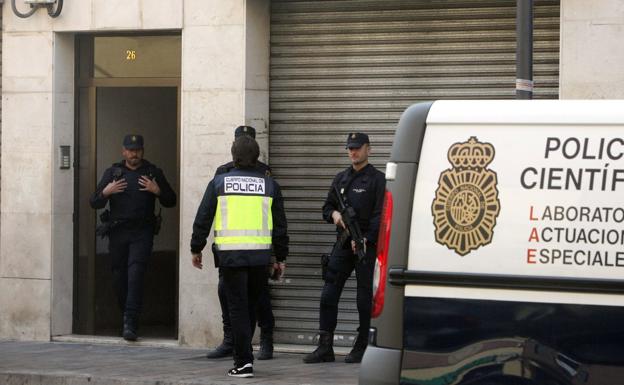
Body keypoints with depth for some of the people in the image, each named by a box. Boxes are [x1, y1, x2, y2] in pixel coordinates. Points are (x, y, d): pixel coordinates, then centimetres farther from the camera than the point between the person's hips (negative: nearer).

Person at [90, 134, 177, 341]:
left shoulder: (153, 173, 8)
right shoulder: (112, 172, 10)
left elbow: (171, 201, 11)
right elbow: (94, 203, 8)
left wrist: (158, 191, -8)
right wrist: (105, 192, -12)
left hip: (142, 233, -2)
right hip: (118, 232, 2)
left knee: (135, 275, -15)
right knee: (119, 277, 4)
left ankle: (130, 323, -19)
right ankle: (128, 319, 21)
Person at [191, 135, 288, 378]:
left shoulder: (219, 182, 3)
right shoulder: (269, 184, 7)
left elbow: (203, 219, 4)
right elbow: (279, 225, 10)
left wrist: (196, 249, 15)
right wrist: (281, 258, 17)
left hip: (230, 255, -2)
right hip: (260, 255, 2)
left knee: (238, 308, 1)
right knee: (251, 306, 16)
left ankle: (244, 362, -7)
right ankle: (243, 355, 24)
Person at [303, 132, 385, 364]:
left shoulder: (377, 179, -3)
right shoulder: (341, 178, 16)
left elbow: (380, 215, -10)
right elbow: (327, 207, 22)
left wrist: (365, 240, -18)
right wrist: (334, 214, -2)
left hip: (366, 246, -6)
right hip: (343, 243, 6)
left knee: (365, 297, -1)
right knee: (328, 295, 0)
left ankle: (361, 348, 6)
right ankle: (325, 347, 4)